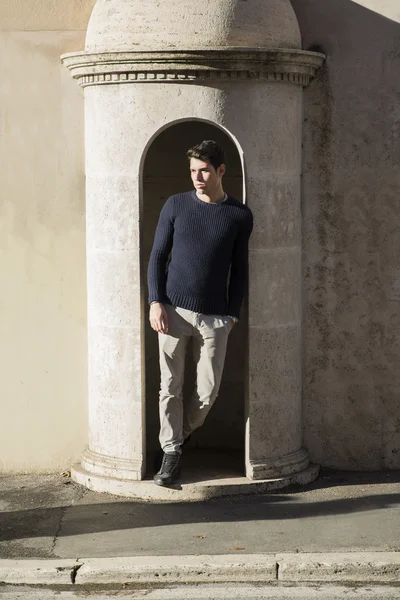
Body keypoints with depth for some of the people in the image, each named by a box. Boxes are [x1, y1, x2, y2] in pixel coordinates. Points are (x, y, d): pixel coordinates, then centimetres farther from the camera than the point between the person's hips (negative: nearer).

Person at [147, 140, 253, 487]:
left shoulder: (240, 216, 3)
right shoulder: (176, 205, 3)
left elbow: (240, 269, 7)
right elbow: (157, 256, 5)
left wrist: (232, 314, 1)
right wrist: (156, 302, -5)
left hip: (215, 318, 0)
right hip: (173, 311, 0)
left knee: (208, 391, 3)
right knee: (171, 387, 1)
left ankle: (182, 432, 30)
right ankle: (171, 455, 11)